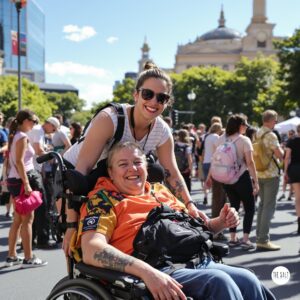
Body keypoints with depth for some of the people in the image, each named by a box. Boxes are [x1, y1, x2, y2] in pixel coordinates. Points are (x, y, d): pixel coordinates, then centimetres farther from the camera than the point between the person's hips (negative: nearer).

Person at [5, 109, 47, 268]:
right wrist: (27, 184, -25)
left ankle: (11, 256, 18)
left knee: (18, 219, 13)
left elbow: (12, 160, 18)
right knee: (27, 219, -6)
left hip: (14, 180, 9)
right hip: (22, 179, -9)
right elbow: (19, 161, -21)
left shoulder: (14, 136, 16)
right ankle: (28, 258, -3)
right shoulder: (22, 137, -12)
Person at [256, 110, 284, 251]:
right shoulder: (270, 135, -16)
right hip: (270, 174, -8)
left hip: (258, 174, 8)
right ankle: (263, 240, -6)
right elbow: (280, 154, -18)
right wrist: (281, 148, 2)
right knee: (269, 206, -5)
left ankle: (260, 236, 21)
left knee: (263, 204, 17)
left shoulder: (257, 134, 9)